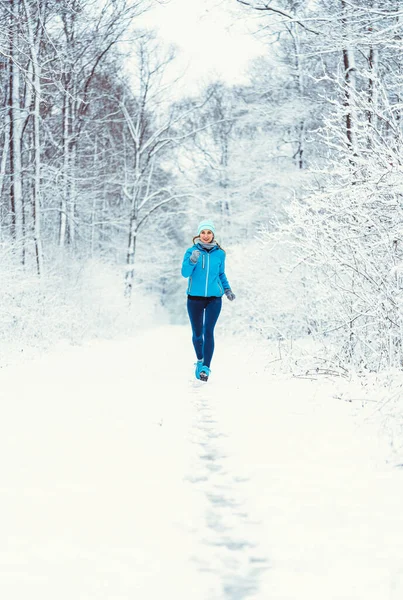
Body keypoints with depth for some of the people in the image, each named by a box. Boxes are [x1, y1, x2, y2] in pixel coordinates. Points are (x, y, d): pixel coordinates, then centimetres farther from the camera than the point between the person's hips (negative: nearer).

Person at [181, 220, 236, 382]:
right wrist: (193, 260, -30)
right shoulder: (191, 251, -3)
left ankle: (206, 368, -10)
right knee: (197, 333, 8)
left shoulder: (219, 253, 3)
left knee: (208, 332, -11)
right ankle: (200, 360, 34)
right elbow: (185, 273, -13)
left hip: (214, 298, 0)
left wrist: (227, 289, 3)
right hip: (195, 298, 0)